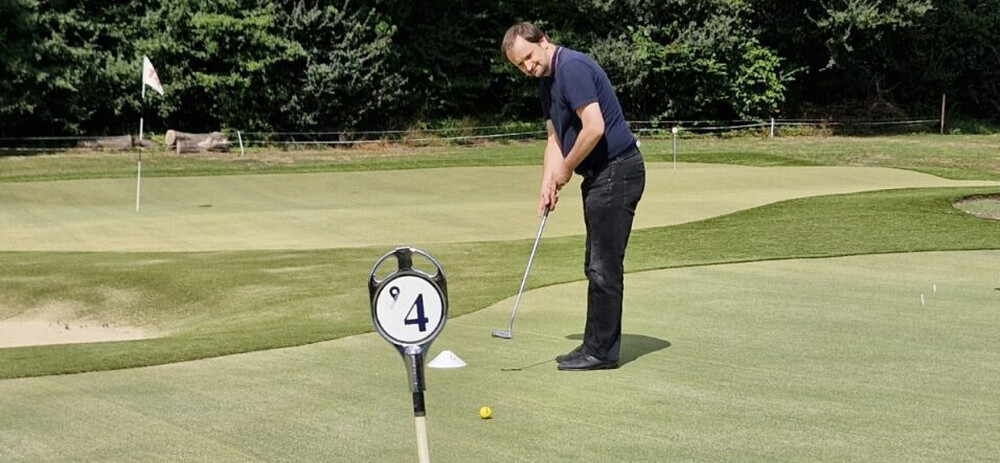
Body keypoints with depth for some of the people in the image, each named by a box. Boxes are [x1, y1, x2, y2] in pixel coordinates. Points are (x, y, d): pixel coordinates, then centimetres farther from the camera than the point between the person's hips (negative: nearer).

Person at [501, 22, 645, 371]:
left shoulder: (572, 67, -18)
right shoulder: (547, 82, 14)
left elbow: (594, 127, -26)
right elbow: (555, 137, 17)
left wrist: (567, 169, -13)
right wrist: (548, 184, 4)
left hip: (616, 171, -11)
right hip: (599, 175, 11)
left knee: (604, 265, -6)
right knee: (597, 266, 13)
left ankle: (602, 352, 0)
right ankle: (598, 345, 19)